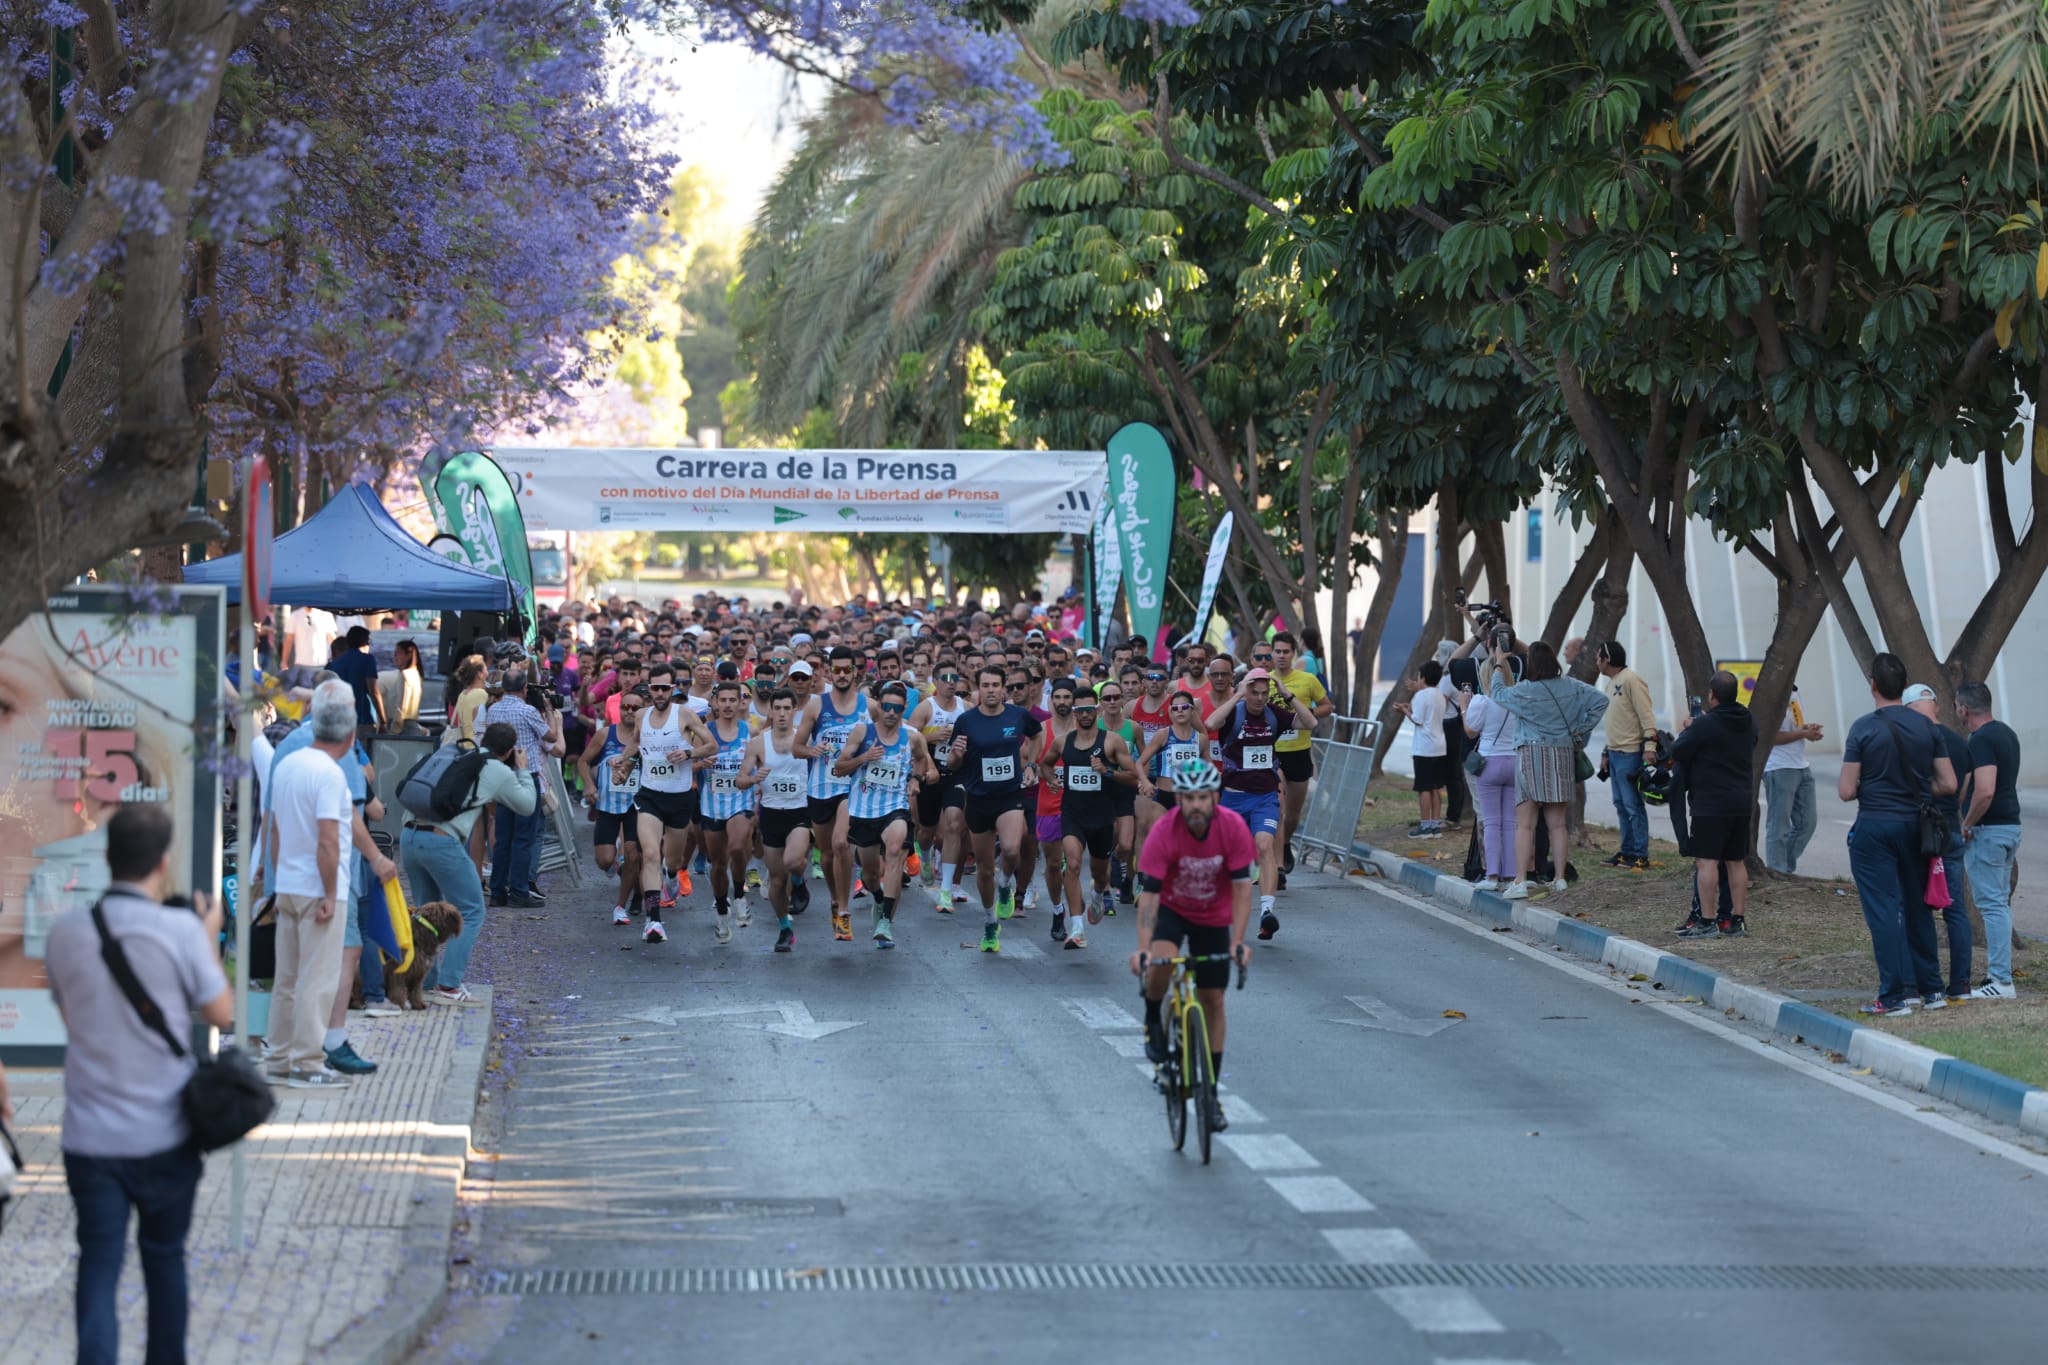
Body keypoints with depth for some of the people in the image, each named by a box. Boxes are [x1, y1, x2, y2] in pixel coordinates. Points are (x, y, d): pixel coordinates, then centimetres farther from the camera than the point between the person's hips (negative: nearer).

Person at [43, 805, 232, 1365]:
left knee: (98, 1266, 2)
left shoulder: (66, 932, -3)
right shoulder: (181, 931, -13)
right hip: (165, 1133, -1)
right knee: (164, 1256, 18)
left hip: (90, 1135, 1)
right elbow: (222, 1013, -3)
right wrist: (210, 940, 9)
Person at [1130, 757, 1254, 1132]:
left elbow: (1242, 887, -21)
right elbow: (1148, 893, -29)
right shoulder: (1163, 833, -28)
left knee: (1212, 1001, 1)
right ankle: (1153, 1020, -2)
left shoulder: (1233, 828, -24)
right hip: (1172, 909, -1)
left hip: (1214, 918, 2)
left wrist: (1238, 942, -30)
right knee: (1162, 960, -33)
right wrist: (1142, 948, -40)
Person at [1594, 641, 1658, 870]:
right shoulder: (1610, 683, 18)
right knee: (1621, 805, 11)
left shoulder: (1631, 680, -12)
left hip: (1630, 754, -10)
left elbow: (1646, 715, -18)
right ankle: (1627, 852, 16)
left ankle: (1641, 857, -6)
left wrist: (1649, 745, -25)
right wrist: (1607, 752, 23)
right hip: (1615, 753, 10)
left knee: (1633, 805, -8)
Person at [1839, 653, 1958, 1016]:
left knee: (1883, 910, -3)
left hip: (1874, 827, -4)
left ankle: (1894, 995, -5)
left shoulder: (1864, 728, -11)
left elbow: (1846, 791, -12)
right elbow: (1948, 784, 3)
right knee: (1917, 907, 16)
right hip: (1915, 825, 4)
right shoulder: (1926, 727, 1)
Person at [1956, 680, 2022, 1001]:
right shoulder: (2006, 733, 13)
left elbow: (1984, 791, -29)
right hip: (2010, 825, 10)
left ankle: (2000, 980, -9)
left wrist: (1967, 824, -15)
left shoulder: (1981, 740, -18)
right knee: (1999, 904, 14)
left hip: (1988, 830, -10)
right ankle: (1999, 975, 18)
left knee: (1992, 905, -8)